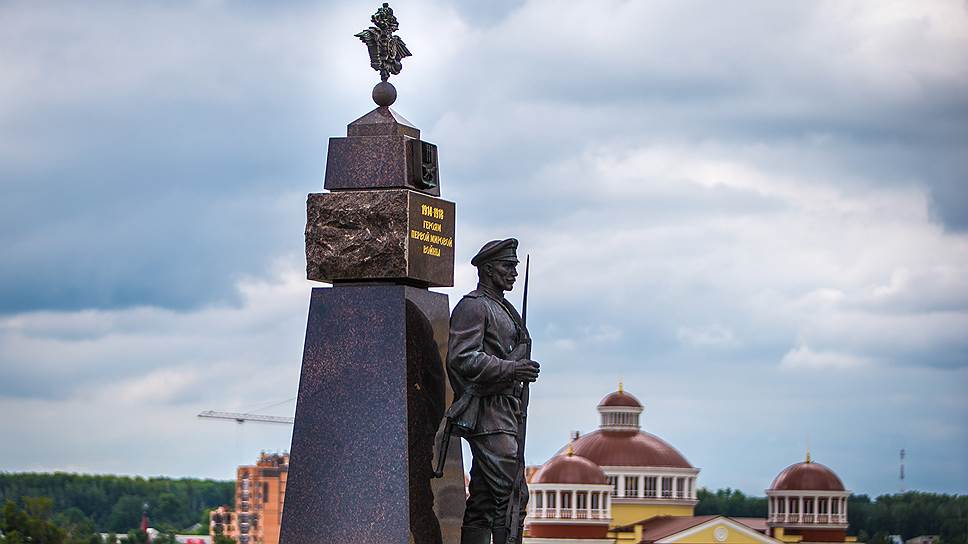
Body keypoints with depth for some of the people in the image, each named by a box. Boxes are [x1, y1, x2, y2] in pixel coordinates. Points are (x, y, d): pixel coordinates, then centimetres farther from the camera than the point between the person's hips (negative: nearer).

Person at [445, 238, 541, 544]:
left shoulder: (502, 309, 23)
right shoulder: (473, 306, -7)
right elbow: (461, 358, -19)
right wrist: (509, 368, -26)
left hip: (504, 412, 10)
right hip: (486, 413, -10)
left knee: (483, 498, 7)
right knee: (512, 494, -16)